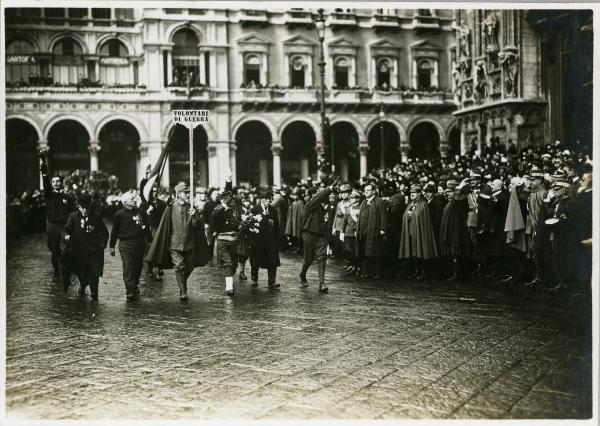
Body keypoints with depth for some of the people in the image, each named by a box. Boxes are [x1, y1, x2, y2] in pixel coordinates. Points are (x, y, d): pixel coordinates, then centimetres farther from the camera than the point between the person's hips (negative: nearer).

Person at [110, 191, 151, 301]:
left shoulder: (140, 213, 9)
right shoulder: (119, 214, 1)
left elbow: (146, 228, 15)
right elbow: (114, 231, 6)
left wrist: (150, 241, 12)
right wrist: (112, 246, 6)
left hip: (140, 244, 4)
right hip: (126, 244, -3)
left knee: (138, 267, 10)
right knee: (128, 268, -10)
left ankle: (135, 287, 30)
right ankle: (130, 292, -12)